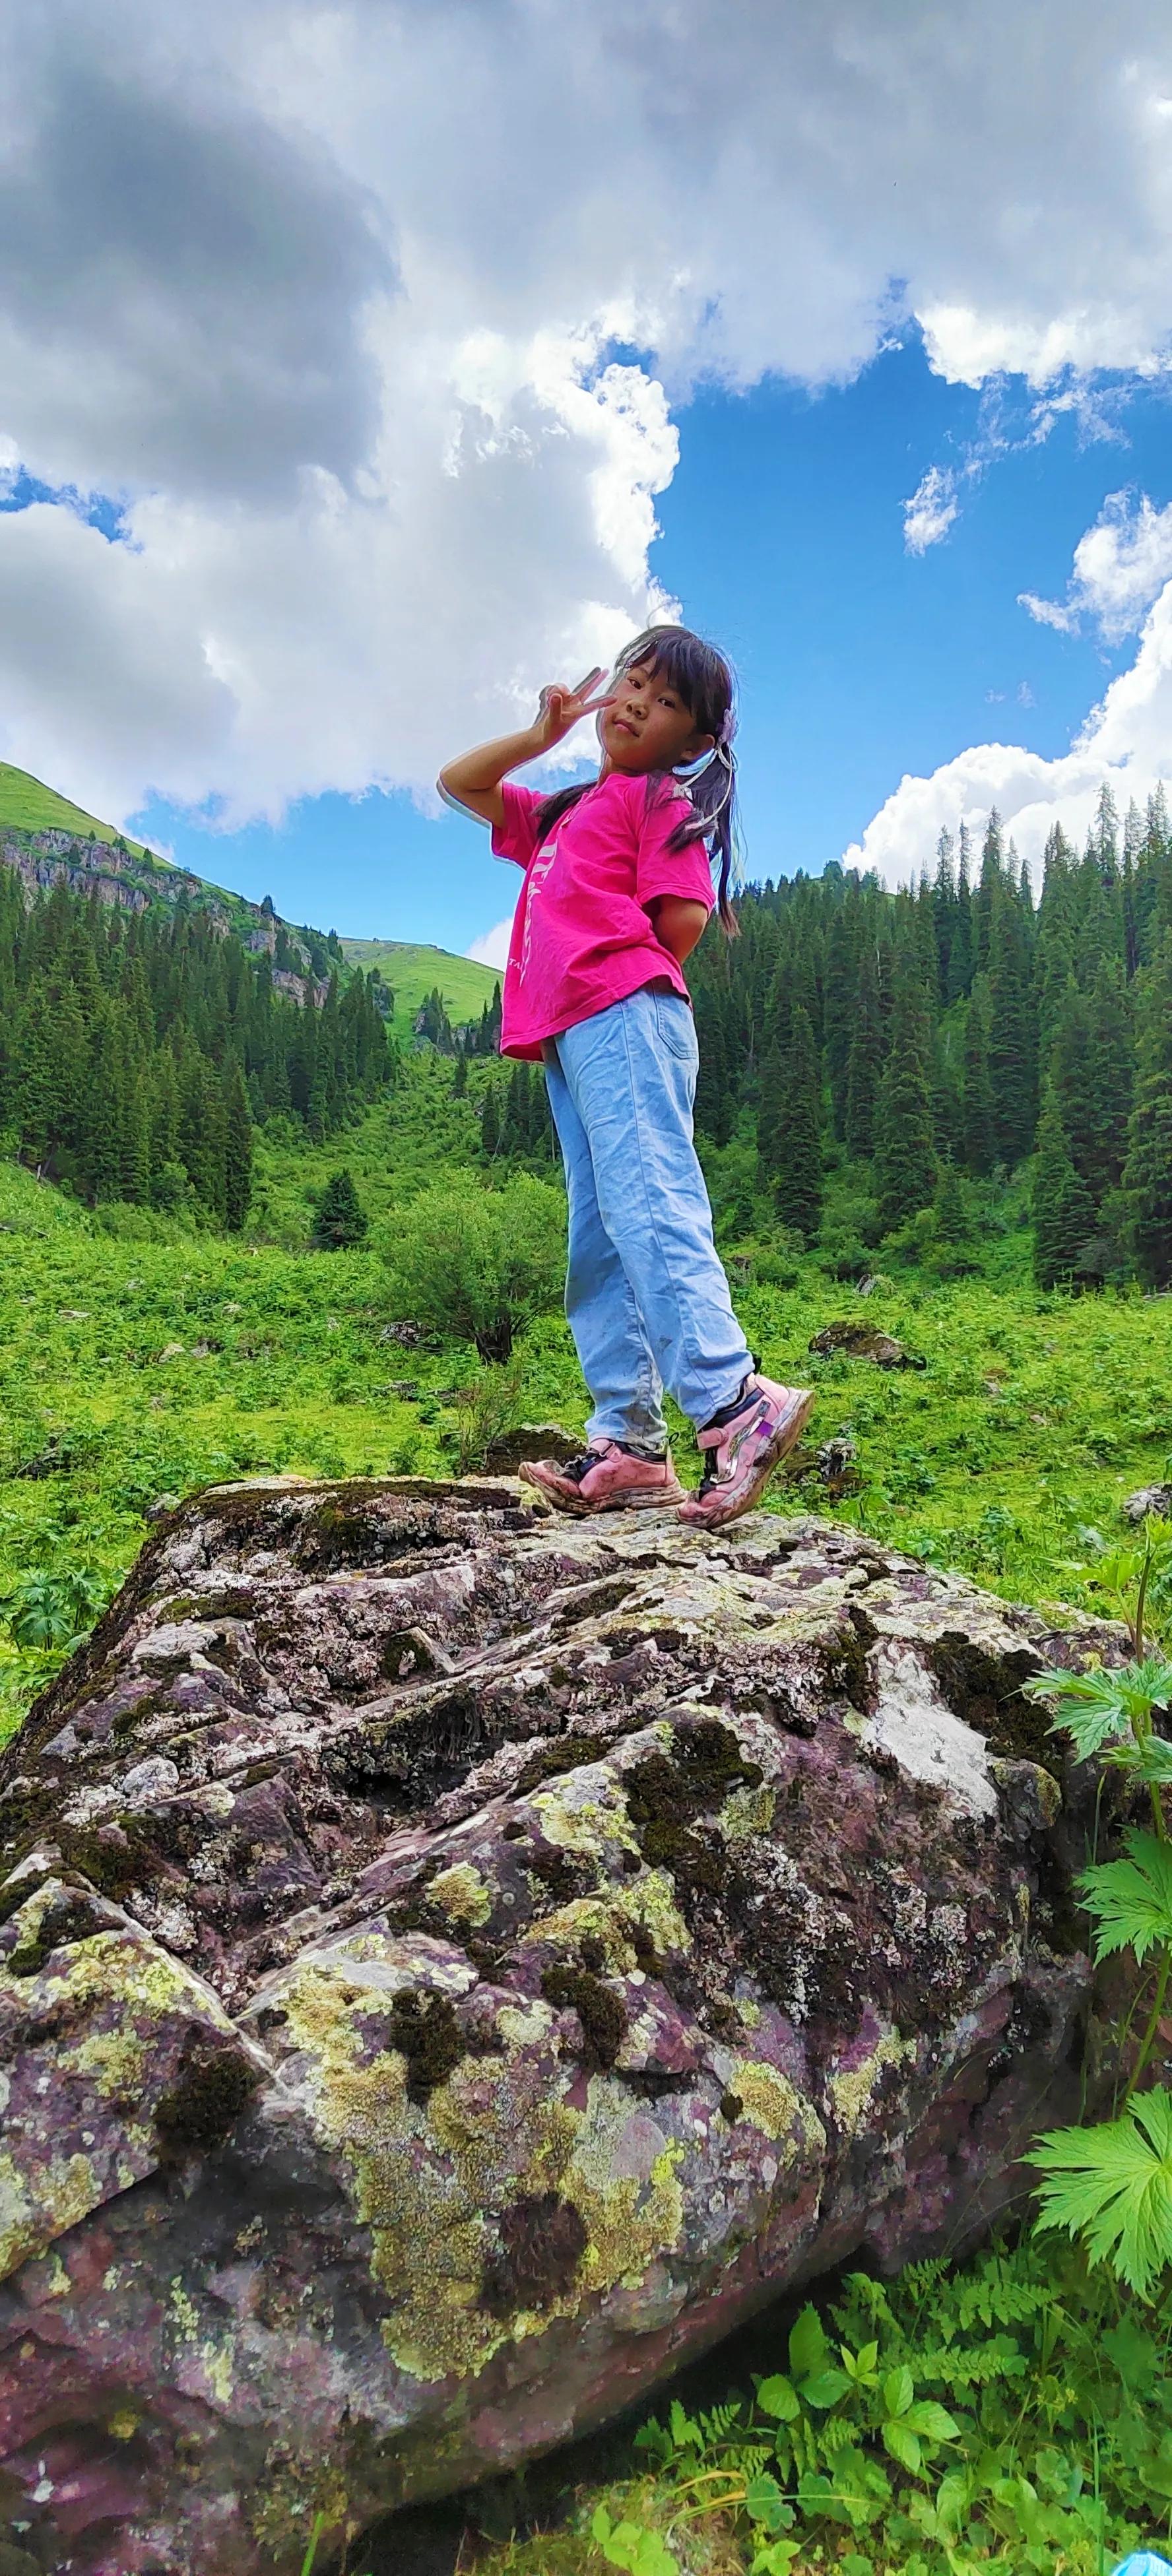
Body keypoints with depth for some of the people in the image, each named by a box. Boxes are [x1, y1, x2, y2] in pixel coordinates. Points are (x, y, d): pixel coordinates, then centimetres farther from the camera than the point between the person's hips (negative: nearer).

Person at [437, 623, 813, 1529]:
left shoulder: (663, 798, 9)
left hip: (623, 1018, -8)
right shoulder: (560, 814, 33)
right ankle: (630, 1445, -2)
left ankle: (734, 1400, -34)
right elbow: (458, 783, 40)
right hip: (570, 1039, 9)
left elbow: (682, 921, -6)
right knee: (599, 1245, 0)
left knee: (646, 1201, -24)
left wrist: (619, 979, 6)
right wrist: (540, 735, 27)